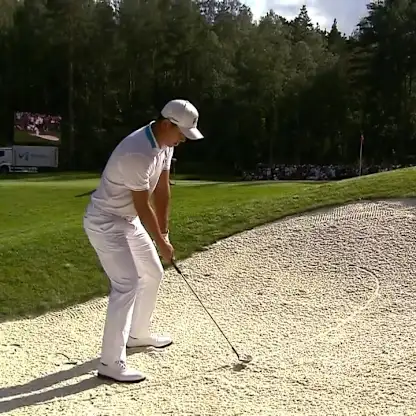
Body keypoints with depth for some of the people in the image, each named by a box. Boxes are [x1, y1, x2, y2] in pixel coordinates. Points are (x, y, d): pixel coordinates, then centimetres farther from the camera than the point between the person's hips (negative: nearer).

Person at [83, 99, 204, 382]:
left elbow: (162, 189, 4)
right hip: (105, 222, -10)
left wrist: (164, 232, 6)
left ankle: (138, 334, 36)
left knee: (153, 274, 17)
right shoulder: (138, 154, -31)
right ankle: (111, 362, -11)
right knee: (127, 284, -18)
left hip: (129, 221, 10)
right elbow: (143, 207, -24)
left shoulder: (165, 143, -2)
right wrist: (161, 243, -12)